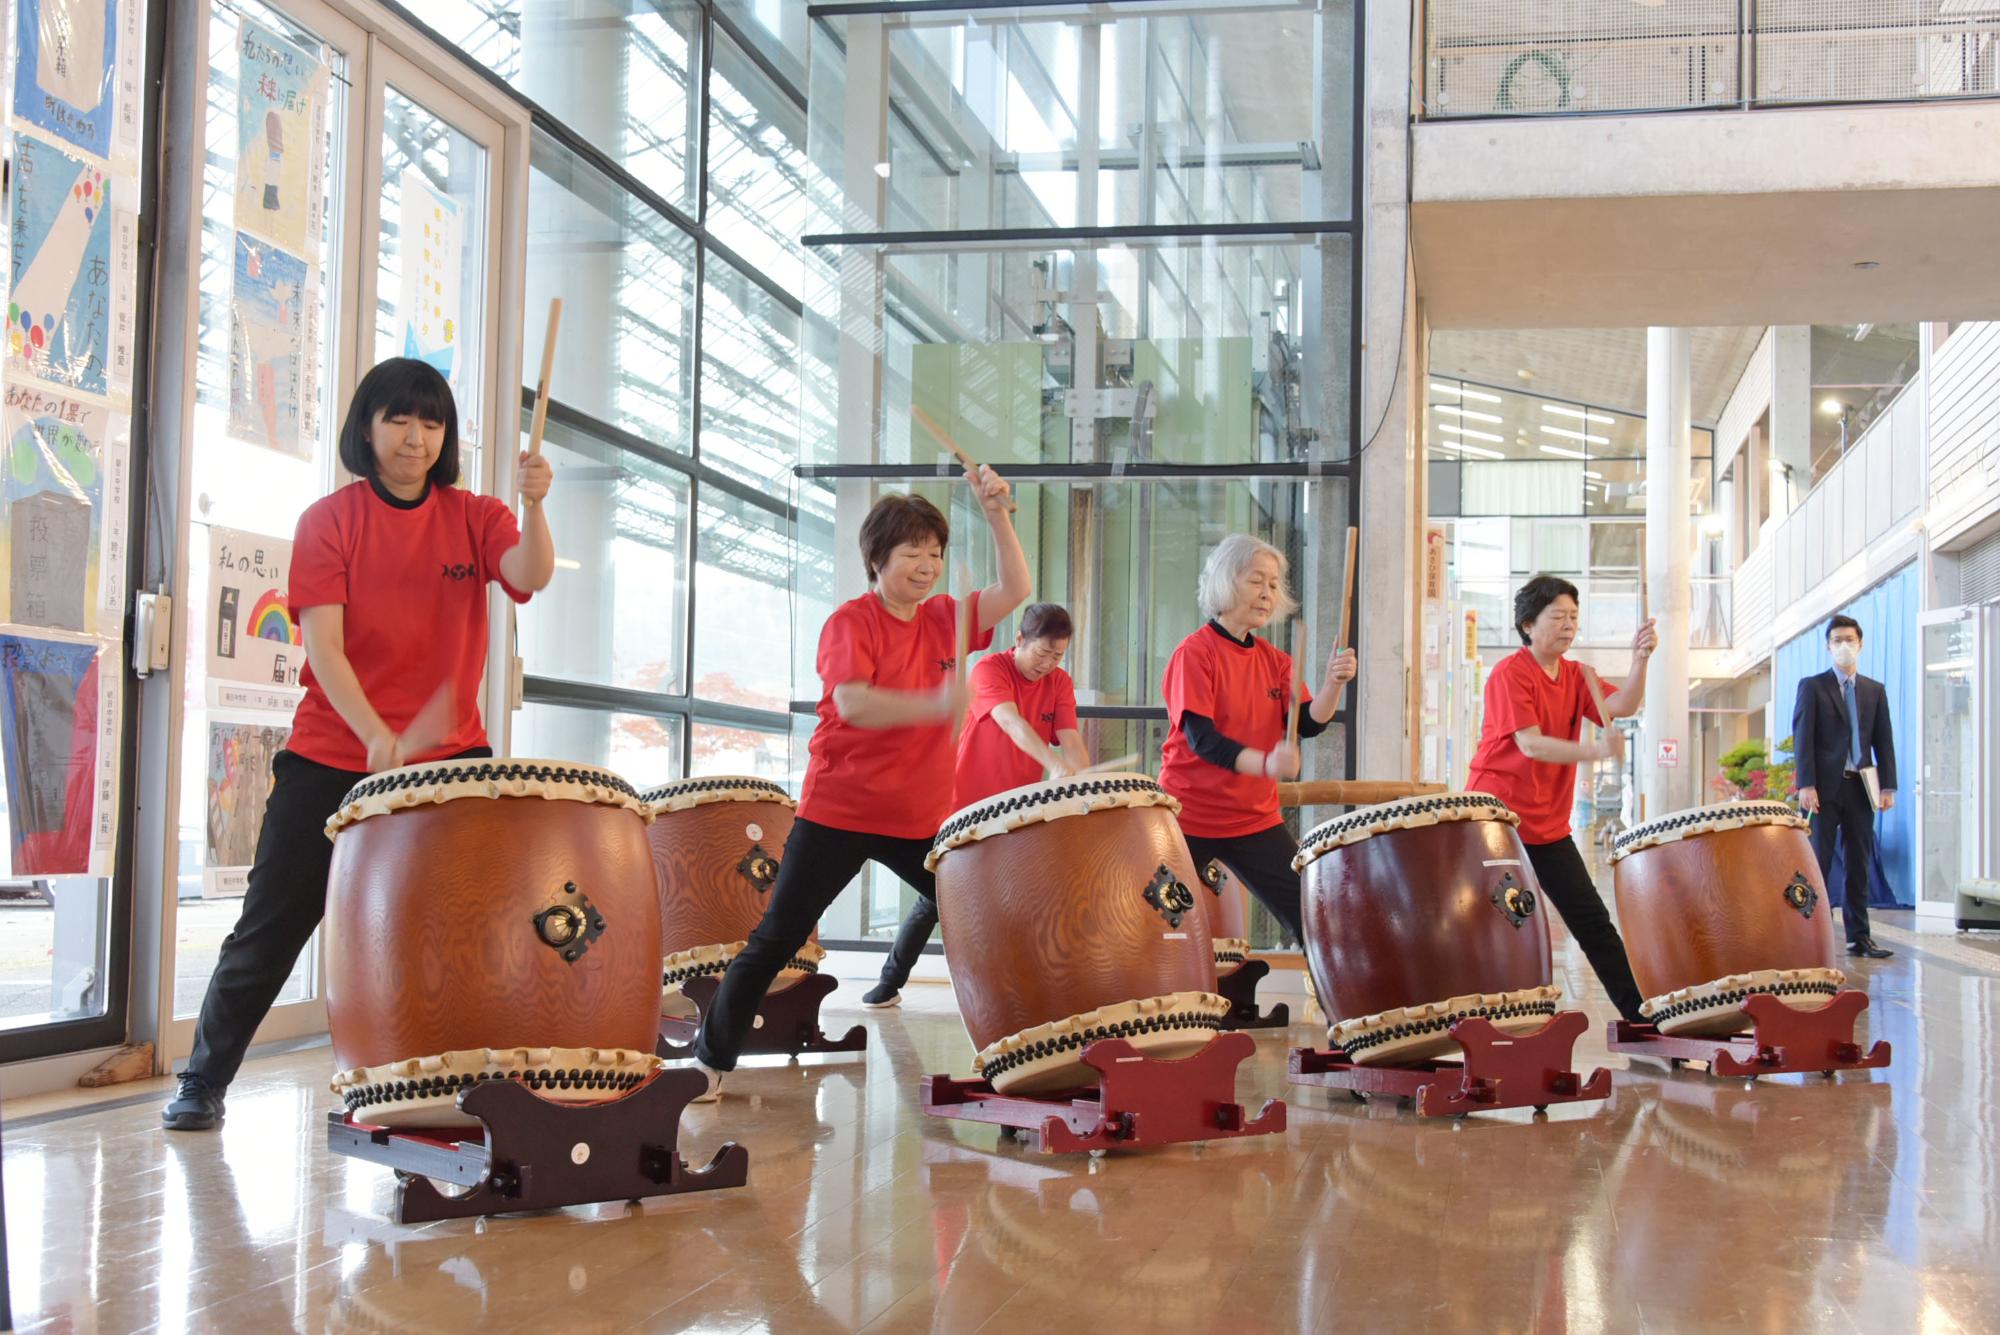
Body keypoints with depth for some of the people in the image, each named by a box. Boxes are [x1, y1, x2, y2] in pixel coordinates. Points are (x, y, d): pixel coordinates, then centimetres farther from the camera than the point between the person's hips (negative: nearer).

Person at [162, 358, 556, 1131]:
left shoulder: (473, 518, 3)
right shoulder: (331, 521, -2)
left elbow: (531, 576, -17)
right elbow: (322, 644, -13)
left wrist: (534, 506, -38)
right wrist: (377, 735, -28)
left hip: (449, 756, 1)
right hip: (332, 756, -1)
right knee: (270, 927, 6)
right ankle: (203, 1084, 23)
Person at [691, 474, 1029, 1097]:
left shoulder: (944, 619, 7)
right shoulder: (851, 621, -10)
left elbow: (1014, 591, -3)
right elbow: (852, 703, -25)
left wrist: (997, 514, -15)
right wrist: (934, 704, -37)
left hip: (921, 818, 5)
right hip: (839, 811, -5)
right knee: (776, 940, 0)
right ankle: (710, 1058, 12)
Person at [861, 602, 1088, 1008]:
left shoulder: (1060, 684, -1)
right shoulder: (990, 669, -17)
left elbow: (1071, 741, -13)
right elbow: (1011, 722, -35)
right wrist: (1054, 764, -50)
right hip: (966, 805, -4)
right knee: (935, 897, 1)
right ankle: (890, 982, 16)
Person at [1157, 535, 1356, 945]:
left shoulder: (1274, 660, 10)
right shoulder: (1194, 652, -9)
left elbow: (1309, 724, 0)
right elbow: (1200, 737, -20)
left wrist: (1333, 684, -20)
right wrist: (1265, 763, -35)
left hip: (1255, 818, 5)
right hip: (1190, 817, -5)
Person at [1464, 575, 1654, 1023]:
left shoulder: (1575, 675, 10)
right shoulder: (1510, 674, -11)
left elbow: (1622, 707, -6)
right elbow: (1531, 744, -21)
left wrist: (1640, 662, -23)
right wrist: (1597, 751, -33)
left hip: (1549, 826, 7)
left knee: (1593, 920, 8)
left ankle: (1641, 1015, 14)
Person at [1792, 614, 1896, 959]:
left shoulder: (1875, 691, 14)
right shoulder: (1812, 686, 4)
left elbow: (1884, 741, 12)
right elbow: (1802, 737, -3)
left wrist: (1888, 786, 3)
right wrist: (1806, 785, -13)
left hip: (1860, 787, 3)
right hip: (1825, 787, -3)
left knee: (1860, 865, 4)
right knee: (1817, 863, -3)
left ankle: (1859, 937, 7)